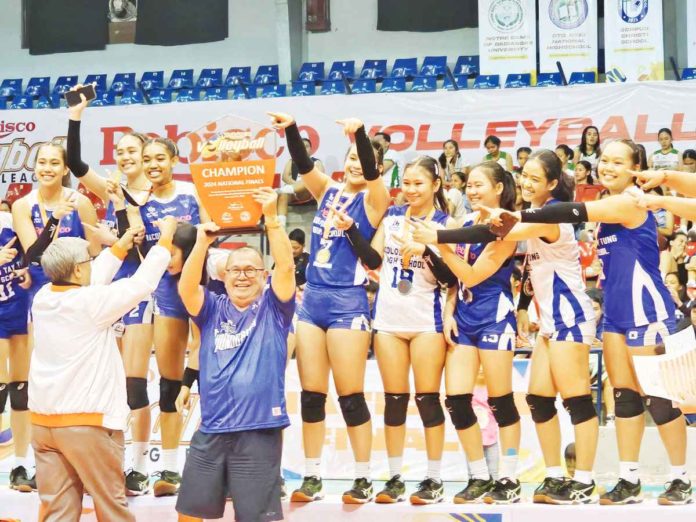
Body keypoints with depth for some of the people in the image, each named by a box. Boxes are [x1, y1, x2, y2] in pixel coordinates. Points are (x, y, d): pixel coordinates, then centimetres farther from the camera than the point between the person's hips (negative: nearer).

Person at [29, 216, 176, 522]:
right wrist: (165, 238, 6)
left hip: (43, 422, 6)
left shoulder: (42, 299, 3)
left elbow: (93, 280, 18)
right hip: (87, 422, -6)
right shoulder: (90, 302, -15)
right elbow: (143, 283, -7)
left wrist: (122, 245, 28)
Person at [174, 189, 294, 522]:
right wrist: (202, 243, -20)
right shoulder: (212, 310, 10)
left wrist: (272, 219, -19)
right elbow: (186, 287, -8)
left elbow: (286, 267, -10)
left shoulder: (273, 309, 4)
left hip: (259, 430, -3)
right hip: (211, 430, 3)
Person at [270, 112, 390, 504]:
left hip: (347, 303, -5)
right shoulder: (328, 191, 11)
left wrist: (361, 132, -37)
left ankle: (364, 479, 6)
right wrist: (291, 129, -20)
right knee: (311, 395, 6)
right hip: (312, 300, 5)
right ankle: (312, 477, 12)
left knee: (351, 396, -3)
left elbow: (371, 173, -20)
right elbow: (303, 164, -2)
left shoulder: (374, 200, -1)